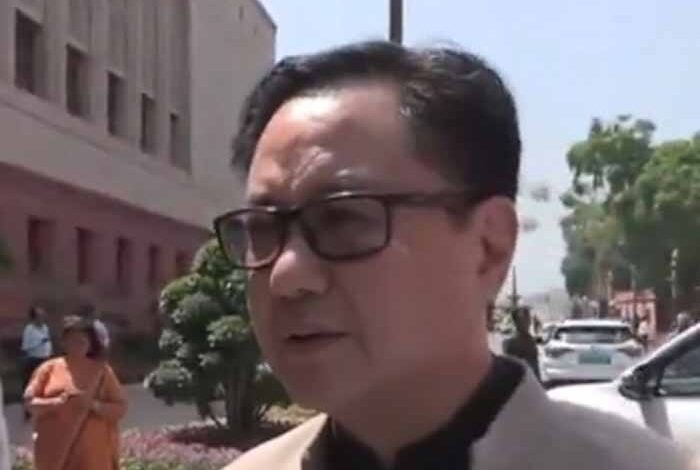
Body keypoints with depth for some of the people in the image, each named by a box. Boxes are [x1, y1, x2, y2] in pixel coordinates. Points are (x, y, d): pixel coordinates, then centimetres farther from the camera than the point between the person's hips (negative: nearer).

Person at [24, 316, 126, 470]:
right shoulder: (49, 369, 6)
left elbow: (120, 408, 1)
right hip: (56, 452, 1)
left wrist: (94, 405, -17)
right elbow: (29, 401, 2)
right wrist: (56, 402, -15)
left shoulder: (102, 371, 4)